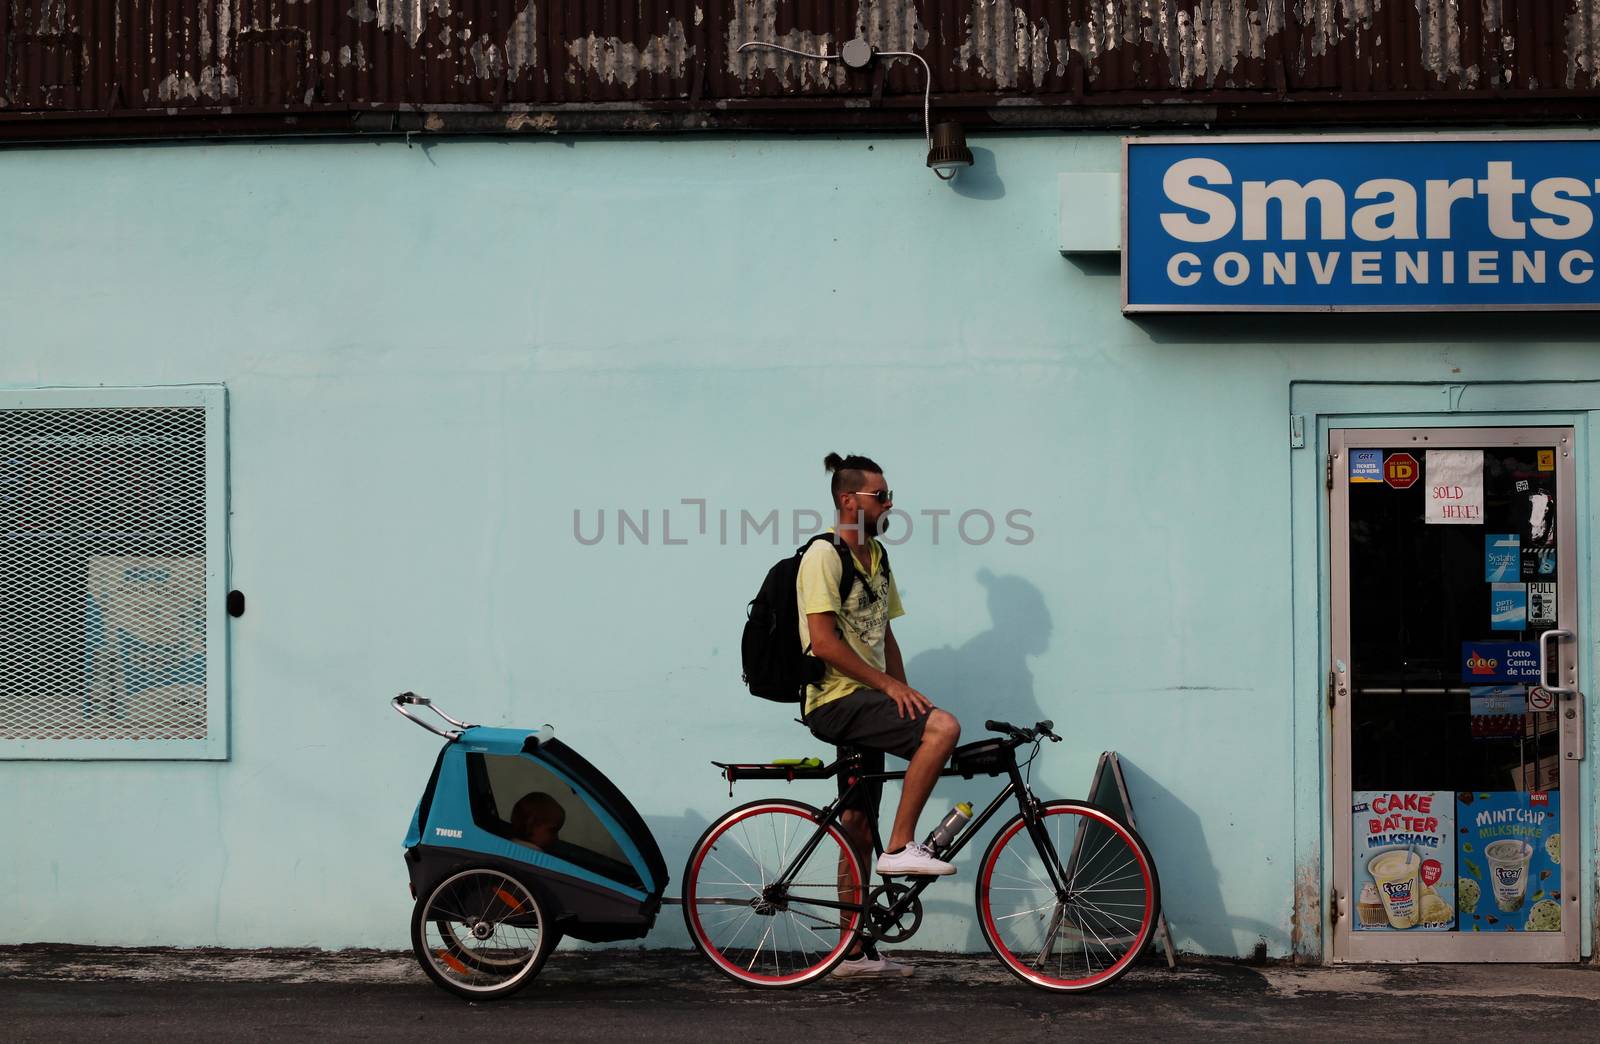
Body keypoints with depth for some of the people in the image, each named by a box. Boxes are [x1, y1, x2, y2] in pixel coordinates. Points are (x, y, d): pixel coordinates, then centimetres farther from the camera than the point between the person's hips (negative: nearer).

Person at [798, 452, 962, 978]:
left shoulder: (877, 557, 17)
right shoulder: (824, 556, -12)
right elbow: (824, 642, -19)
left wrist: (902, 694, 7)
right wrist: (888, 685, -18)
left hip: (863, 704, 9)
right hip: (836, 702, -9)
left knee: (858, 830, 9)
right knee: (943, 726, -26)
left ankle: (855, 953, 14)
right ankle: (901, 846, -20)